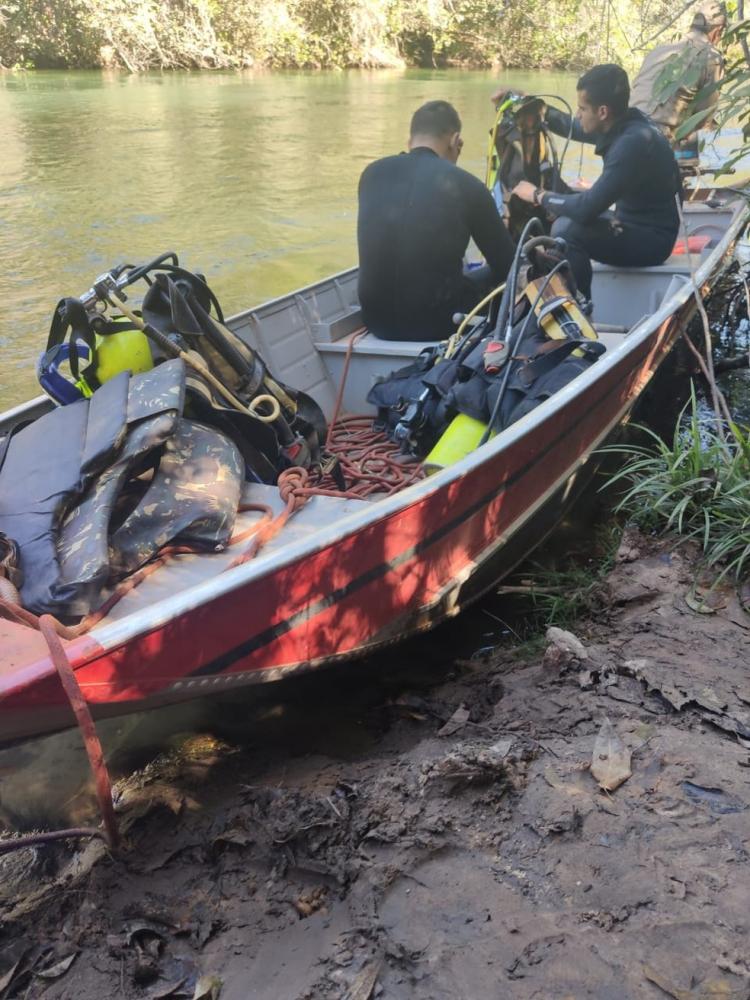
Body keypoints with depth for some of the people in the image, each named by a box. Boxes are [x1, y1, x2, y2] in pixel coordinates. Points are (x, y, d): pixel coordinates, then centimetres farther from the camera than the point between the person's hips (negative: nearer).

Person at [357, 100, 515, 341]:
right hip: (437, 322, -4)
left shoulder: (372, 174, 4)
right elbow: (505, 265, 2)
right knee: (493, 279, 27)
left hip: (377, 319, 5)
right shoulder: (466, 184, -8)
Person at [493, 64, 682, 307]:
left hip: (651, 238, -10)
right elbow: (573, 128, 20)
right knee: (558, 213, 16)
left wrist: (538, 196, -17)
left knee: (567, 229, -28)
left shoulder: (632, 143, -29)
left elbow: (587, 209, -31)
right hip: (635, 223, 10)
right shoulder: (621, 125, -1)